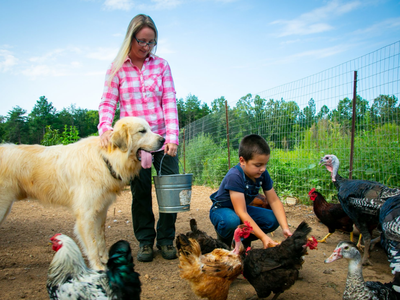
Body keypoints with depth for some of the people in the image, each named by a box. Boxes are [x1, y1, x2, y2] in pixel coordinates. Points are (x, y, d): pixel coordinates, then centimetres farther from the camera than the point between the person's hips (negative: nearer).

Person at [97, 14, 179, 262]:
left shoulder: (161, 65, 6)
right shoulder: (117, 69, 4)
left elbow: (169, 102, -1)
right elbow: (107, 103, 1)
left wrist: (172, 137, -12)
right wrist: (105, 127, -20)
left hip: (162, 138, 1)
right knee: (140, 191, 6)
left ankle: (166, 238, 19)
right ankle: (145, 240, 23)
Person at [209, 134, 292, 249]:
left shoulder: (263, 174, -13)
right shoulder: (234, 177, -34)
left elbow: (274, 201, -9)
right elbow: (241, 213, -36)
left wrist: (285, 228, -22)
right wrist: (263, 237, -39)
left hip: (243, 209, 7)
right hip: (221, 209, -7)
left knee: (273, 219, -12)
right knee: (232, 221, -41)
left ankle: (244, 240, 11)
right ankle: (223, 244, -5)